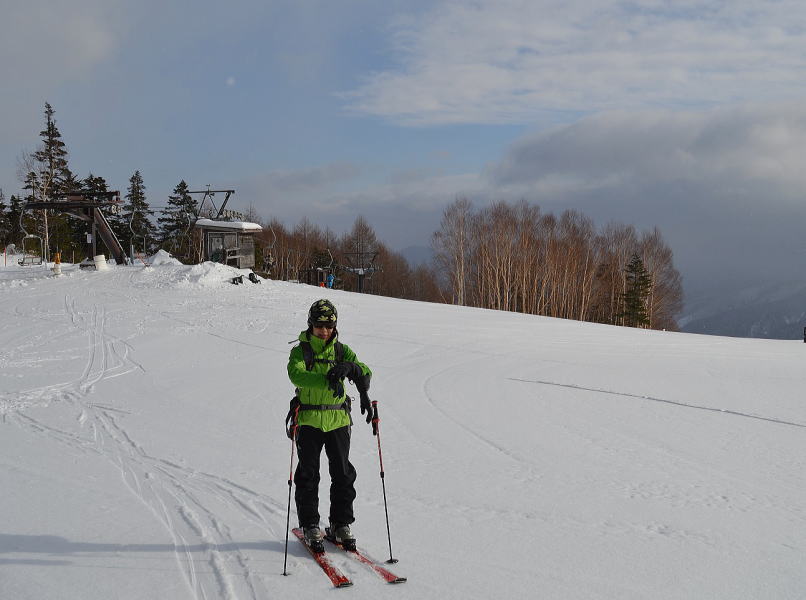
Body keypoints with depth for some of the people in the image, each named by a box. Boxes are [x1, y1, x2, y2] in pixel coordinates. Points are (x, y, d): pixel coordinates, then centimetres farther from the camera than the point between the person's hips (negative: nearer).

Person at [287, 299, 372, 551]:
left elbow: (364, 371, -6)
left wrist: (349, 368, -31)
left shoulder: (341, 351, 7)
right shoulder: (301, 351, -1)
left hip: (338, 419, 2)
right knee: (308, 475, 2)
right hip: (309, 420, -2)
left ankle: (341, 523, 19)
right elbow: (296, 374, -22)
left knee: (343, 473, 6)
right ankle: (310, 525, 14)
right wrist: (327, 380, -39)